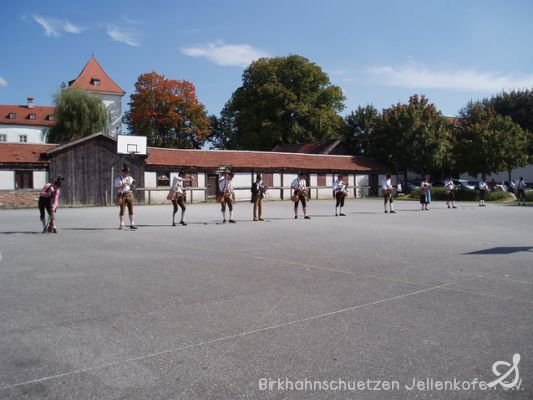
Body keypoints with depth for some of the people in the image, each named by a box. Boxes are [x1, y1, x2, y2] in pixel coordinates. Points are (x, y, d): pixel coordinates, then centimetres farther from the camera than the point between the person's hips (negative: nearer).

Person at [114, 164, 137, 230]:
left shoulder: (130, 178, 12)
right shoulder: (118, 179, 1)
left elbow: (133, 188, 13)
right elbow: (116, 188, -5)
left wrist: (133, 185, -8)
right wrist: (122, 186, -20)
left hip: (129, 194, 3)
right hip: (122, 195, -3)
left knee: (131, 209, -1)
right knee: (122, 210, 2)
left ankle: (132, 224, 1)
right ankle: (121, 225, 14)